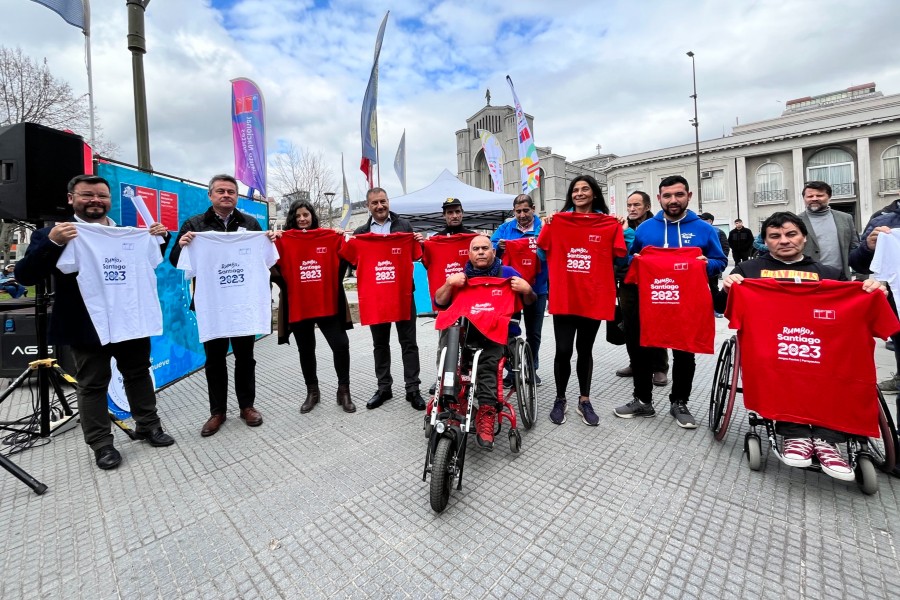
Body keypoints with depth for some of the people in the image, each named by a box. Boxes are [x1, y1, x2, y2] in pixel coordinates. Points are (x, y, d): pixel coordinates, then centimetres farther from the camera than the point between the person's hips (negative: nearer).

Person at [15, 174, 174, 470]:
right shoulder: (52, 234, -4)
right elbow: (25, 276, -12)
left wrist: (160, 239, -3)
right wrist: (52, 243, -27)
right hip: (87, 327, -3)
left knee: (139, 375, 14)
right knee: (92, 386, 8)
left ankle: (148, 426, 29)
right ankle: (101, 444, 21)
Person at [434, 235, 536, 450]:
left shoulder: (507, 272, 9)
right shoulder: (462, 276, 14)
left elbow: (530, 303, 10)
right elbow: (439, 302, 5)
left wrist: (527, 290, -12)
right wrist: (449, 283, -13)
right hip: (467, 331, 3)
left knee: (487, 362, -34)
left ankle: (486, 413, -34)